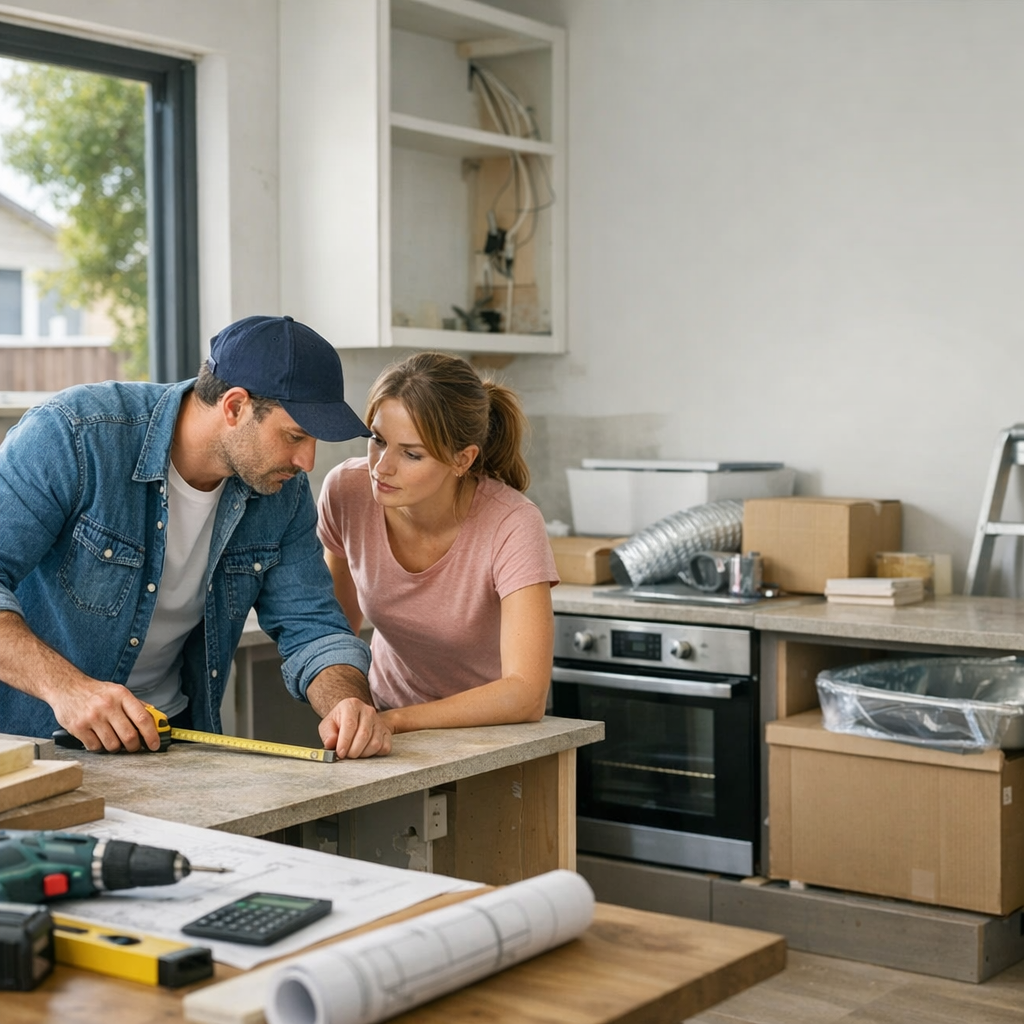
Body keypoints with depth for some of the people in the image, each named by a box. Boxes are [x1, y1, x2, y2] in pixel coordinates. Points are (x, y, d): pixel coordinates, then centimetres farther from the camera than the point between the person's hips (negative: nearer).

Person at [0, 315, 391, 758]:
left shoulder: (284, 492, -2)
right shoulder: (72, 436, -20)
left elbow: (311, 625, 0)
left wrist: (350, 703, -21)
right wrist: (64, 685, -37)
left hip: (172, 730, 4)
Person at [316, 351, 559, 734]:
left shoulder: (512, 527, -25)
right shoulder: (346, 491, -14)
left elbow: (526, 695, -30)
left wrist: (393, 719, -35)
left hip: (492, 728, -1)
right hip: (385, 716, 1)